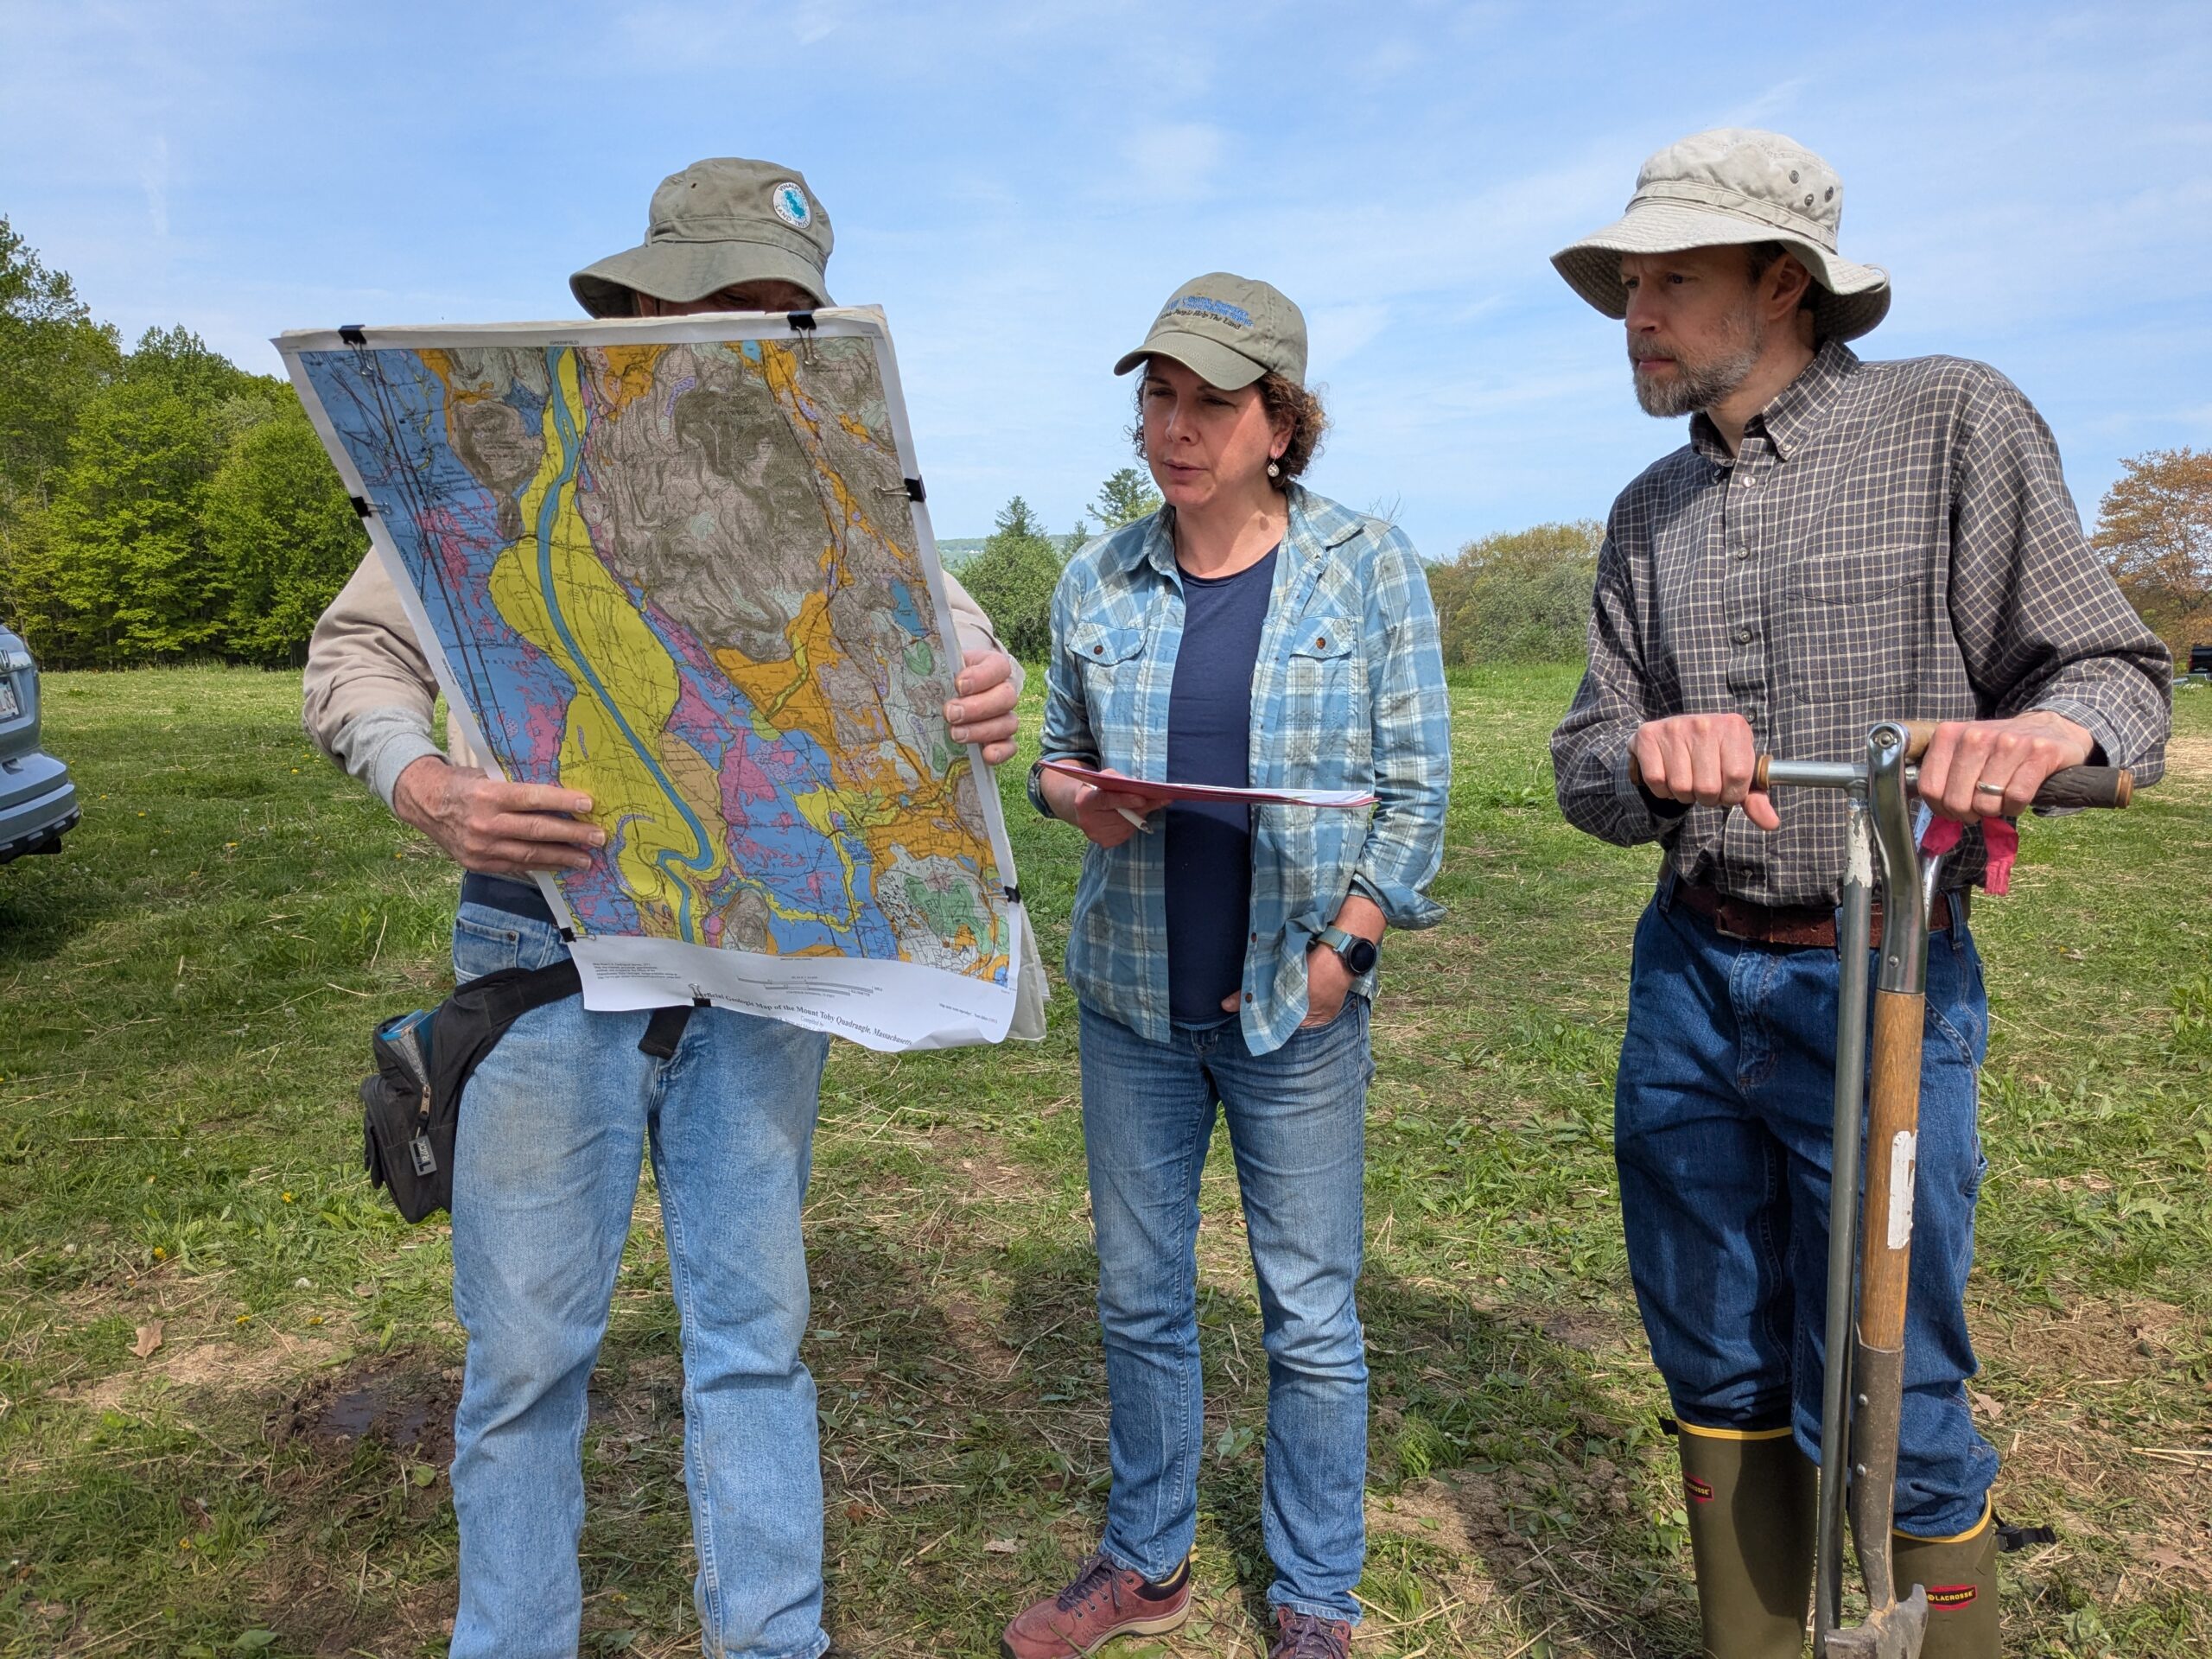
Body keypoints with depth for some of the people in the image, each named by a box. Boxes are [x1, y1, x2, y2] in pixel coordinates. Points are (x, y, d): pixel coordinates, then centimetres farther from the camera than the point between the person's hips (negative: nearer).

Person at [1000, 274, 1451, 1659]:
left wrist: (1340, 953, -11)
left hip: (1294, 1003, -3)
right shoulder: (1100, 583, 3)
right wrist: (1080, 801, -9)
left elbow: (1416, 787, -3)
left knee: (1311, 1317, 7)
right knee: (1140, 1297, 14)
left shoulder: (1369, 566, -4)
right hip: (1132, 999, 3)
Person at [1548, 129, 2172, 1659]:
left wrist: (2040, 730, -30)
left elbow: (2121, 673, -6)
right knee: (1721, 1375, 15)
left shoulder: (1956, 424, -3)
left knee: (1885, 1415, 2)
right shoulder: (1650, 514, 10)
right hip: (1688, 976, 5)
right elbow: (1586, 770, 3)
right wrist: (1651, 759, -21)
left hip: (1881, 983, -4)